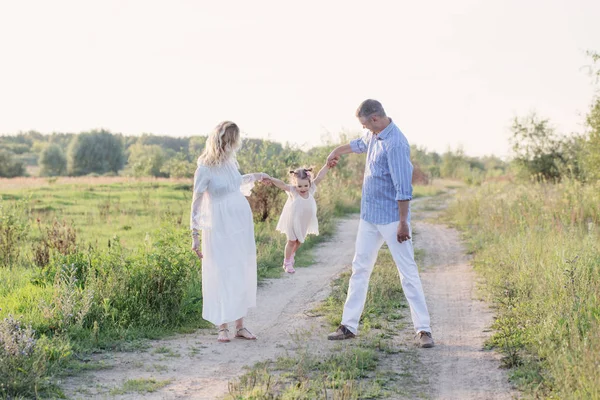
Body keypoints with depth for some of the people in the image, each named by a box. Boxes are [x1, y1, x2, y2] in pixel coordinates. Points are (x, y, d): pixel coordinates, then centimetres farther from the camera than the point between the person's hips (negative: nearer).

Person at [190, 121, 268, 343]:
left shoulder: (230, 161, 7)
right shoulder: (205, 168, -14)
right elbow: (197, 202, -11)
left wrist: (255, 177, 34)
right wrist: (195, 235, -12)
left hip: (242, 224, 7)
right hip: (220, 227, -7)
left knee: (243, 274, 7)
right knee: (222, 275, -3)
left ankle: (240, 325, 14)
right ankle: (222, 327, 8)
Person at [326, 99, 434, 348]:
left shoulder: (395, 144, -20)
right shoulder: (374, 136, 9)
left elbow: (403, 187, -22)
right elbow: (360, 144, 34)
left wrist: (403, 222, -23)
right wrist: (337, 151, 50)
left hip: (391, 219, -9)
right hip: (369, 216, 9)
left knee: (408, 273, -5)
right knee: (360, 269, 10)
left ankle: (423, 330, -1)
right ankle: (349, 325, 16)